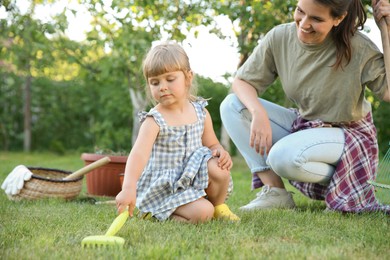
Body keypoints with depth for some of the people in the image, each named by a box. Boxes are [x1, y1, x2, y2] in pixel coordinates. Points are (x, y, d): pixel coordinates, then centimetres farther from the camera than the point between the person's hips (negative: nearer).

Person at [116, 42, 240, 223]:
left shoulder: (201, 113, 1)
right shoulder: (154, 121, -16)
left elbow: (211, 144, 14)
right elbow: (138, 155, -31)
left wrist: (220, 152, -12)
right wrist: (128, 188, -47)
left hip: (195, 175, 5)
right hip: (165, 186, -5)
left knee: (218, 168, -25)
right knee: (202, 212, -25)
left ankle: (218, 206, 4)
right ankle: (160, 214, 2)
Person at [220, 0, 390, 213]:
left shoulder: (358, 48, -20)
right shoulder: (280, 37, -11)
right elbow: (241, 81, -6)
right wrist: (258, 113, -27)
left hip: (349, 132, -5)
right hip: (302, 125, 6)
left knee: (284, 156, -35)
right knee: (232, 105, -12)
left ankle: (345, 182, -5)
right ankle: (274, 191, -15)